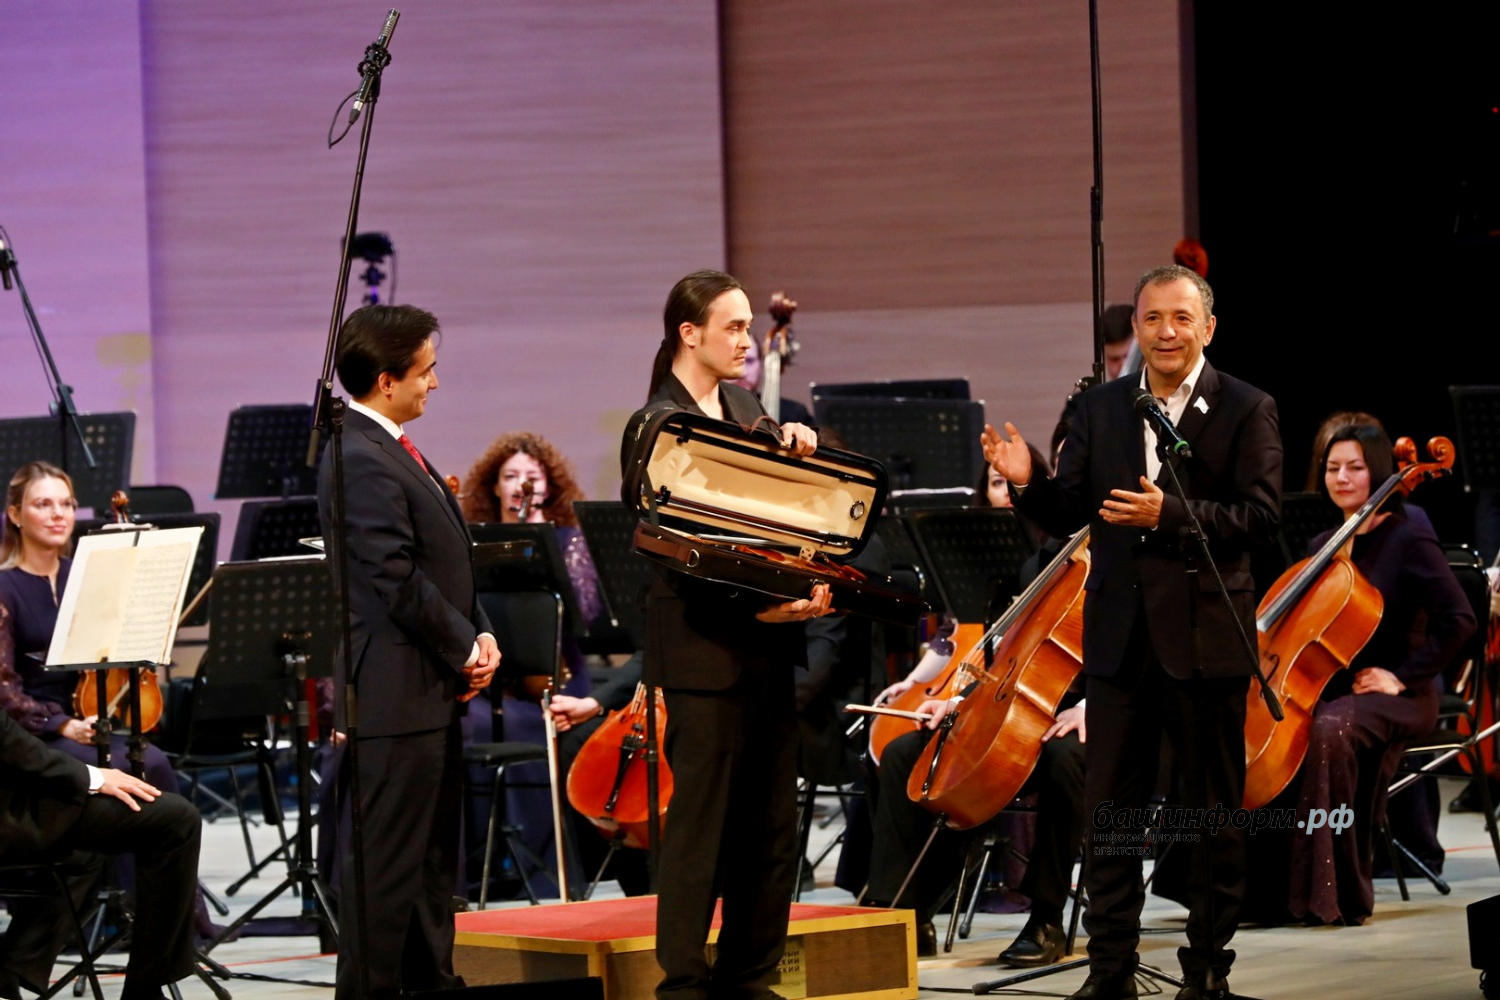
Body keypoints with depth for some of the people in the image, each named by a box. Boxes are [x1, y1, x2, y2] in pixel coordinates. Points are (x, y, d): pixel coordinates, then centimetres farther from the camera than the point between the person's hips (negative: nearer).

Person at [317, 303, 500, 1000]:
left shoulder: (393, 451, 15)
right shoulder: (360, 462, -19)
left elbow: (446, 563, 19)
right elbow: (400, 584, -22)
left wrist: (479, 635, 5)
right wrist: (463, 647, -11)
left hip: (435, 688, 11)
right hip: (394, 695, -11)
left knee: (432, 857, 17)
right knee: (387, 861, -6)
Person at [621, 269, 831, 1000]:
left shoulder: (742, 406, 13)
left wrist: (797, 444, -6)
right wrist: (758, 609, -26)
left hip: (766, 647, 8)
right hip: (705, 647, -8)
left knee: (770, 825, 10)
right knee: (701, 823, -4)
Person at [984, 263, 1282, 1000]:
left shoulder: (1246, 410, -4)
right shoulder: (1099, 410, 9)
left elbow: (1260, 517, -14)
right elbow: (1067, 515, 5)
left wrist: (1169, 513, -26)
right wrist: (1026, 483, -16)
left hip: (1206, 637, -4)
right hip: (1120, 637, 4)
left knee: (1215, 812, 5)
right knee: (1110, 808, 7)